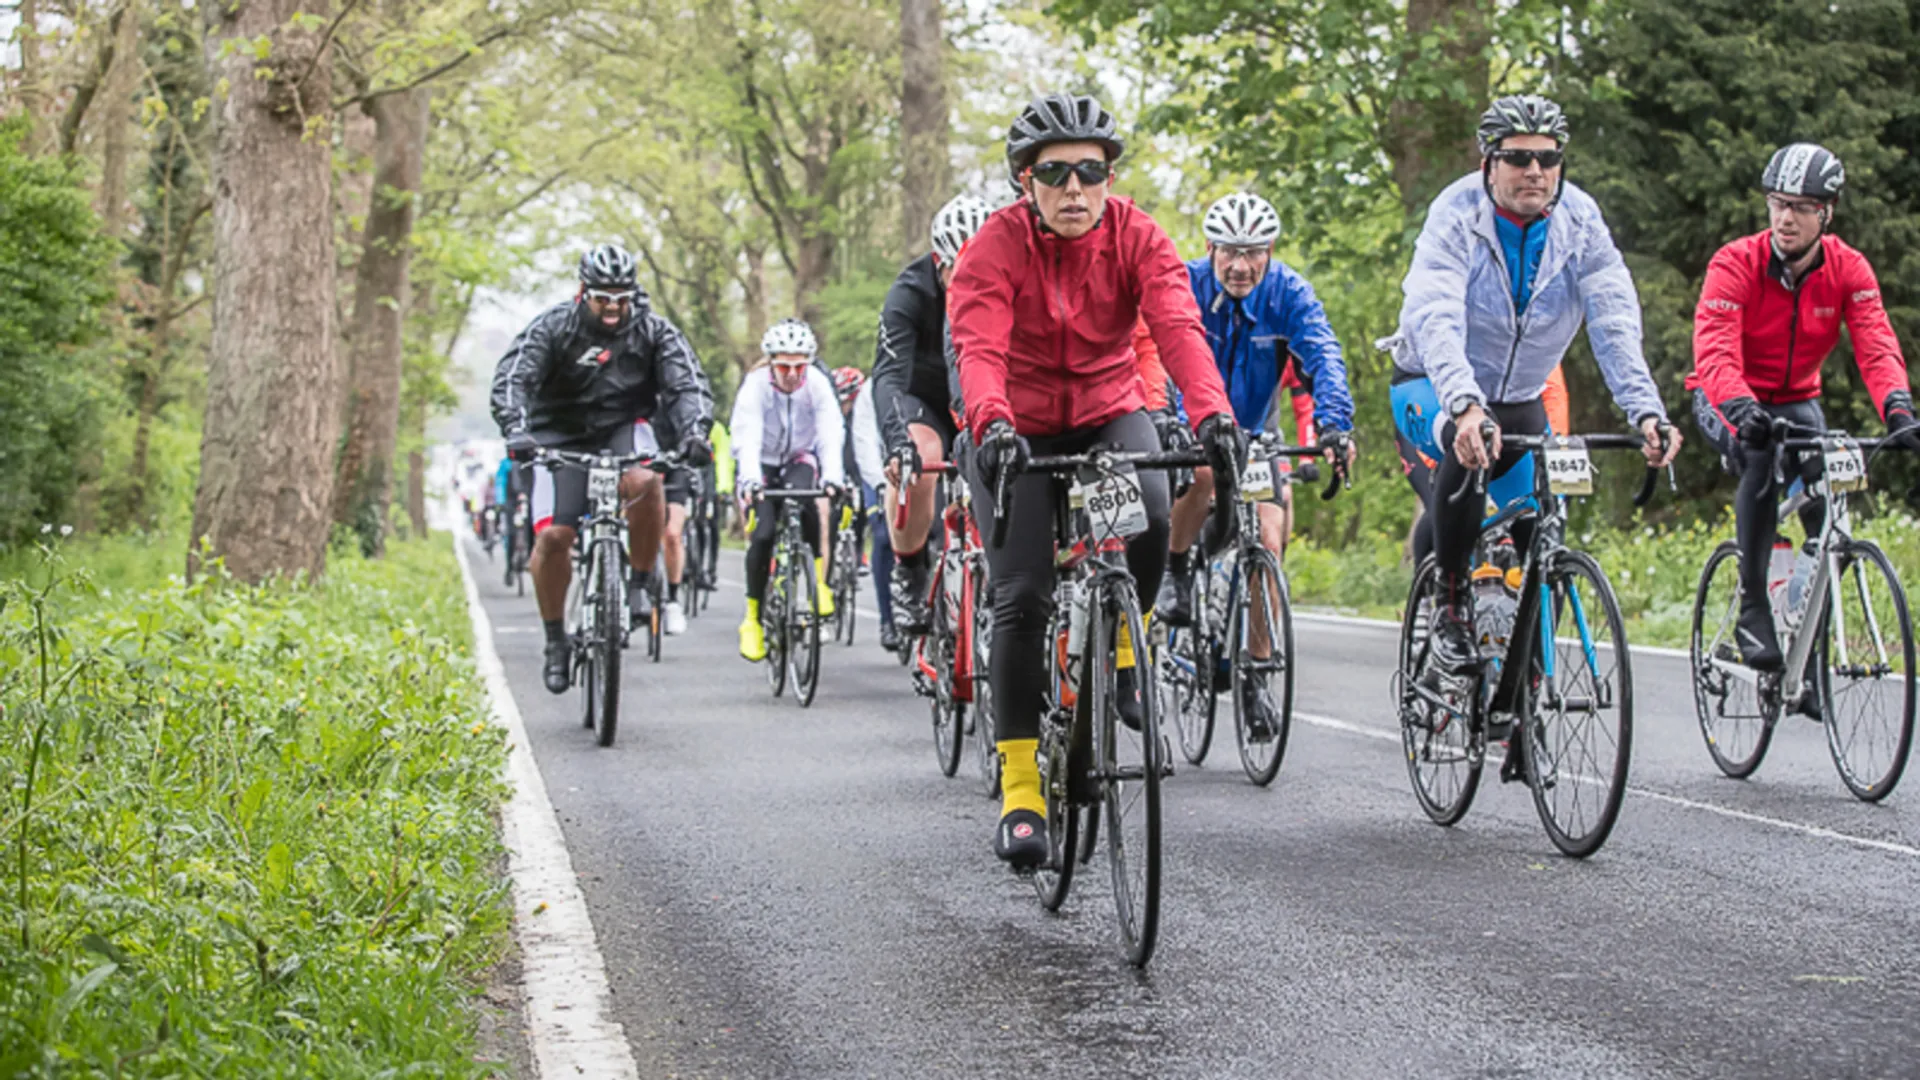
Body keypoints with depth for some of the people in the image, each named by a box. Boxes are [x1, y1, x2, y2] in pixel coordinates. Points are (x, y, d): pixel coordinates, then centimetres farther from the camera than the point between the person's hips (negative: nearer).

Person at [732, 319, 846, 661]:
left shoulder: (817, 384, -21)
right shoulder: (755, 385, -24)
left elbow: (830, 433, -31)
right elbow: (747, 437, -34)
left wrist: (832, 475, -48)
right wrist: (750, 479, -52)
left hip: (800, 459, 1)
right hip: (764, 463, -1)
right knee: (763, 534, -18)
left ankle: (819, 576, -18)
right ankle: (753, 619, -7)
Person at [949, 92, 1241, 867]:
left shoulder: (1136, 237, -14)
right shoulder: (993, 249, -18)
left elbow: (1178, 328, -29)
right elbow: (979, 348, -33)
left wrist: (1212, 414, -47)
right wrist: (992, 426, -54)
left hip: (1109, 414, 1)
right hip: (1018, 432, -1)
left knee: (1150, 518, -30)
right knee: (1022, 599, -12)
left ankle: (1120, 646, 1)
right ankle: (1020, 790, -3)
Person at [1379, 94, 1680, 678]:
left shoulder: (1580, 220, -13)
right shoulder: (1456, 215, -24)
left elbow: (1615, 322, -22)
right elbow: (1436, 320, -38)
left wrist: (1646, 411, -39)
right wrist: (1465, 406, -55)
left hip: (1518, 400, 4)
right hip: (1433, 390, -4)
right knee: (1470, 447, -37)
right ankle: (1450, 608, -22)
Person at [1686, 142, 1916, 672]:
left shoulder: (1848, 269, -14)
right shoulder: (1736, 264, -24)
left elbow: (1876, 345, -27)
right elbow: (1715, 349, -37)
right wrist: (1740, 408, -57)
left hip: (1797, 399, 4)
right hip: (1729, 402, -3)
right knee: (1759, 462, -33)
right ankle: (1752, 608, -23)